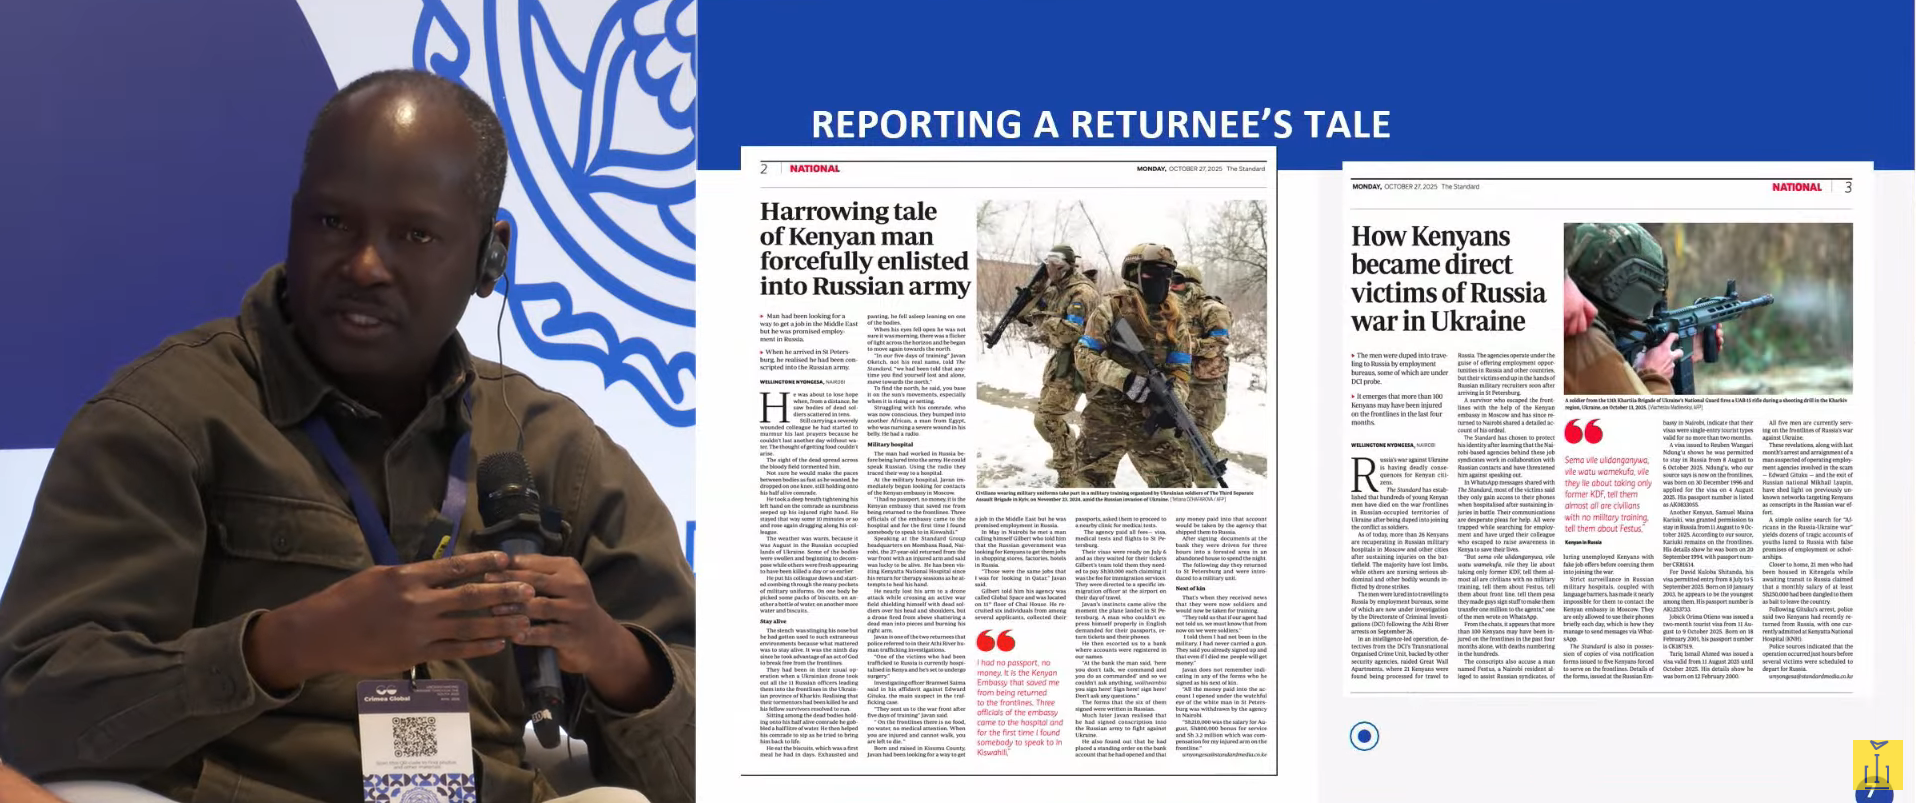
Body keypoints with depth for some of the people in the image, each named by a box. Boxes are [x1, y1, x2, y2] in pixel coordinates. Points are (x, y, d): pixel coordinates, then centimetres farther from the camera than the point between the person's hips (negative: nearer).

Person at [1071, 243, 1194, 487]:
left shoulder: (1173, 316, 7)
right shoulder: (1112, 306, -4)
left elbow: (1180, 369, 6)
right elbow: (1085, 356, -9)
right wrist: (1124, 378, -23)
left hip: (1150, 418, 3)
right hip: (1105, 415, -2)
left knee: (1175, 483, -3)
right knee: (1094, 481, 7)